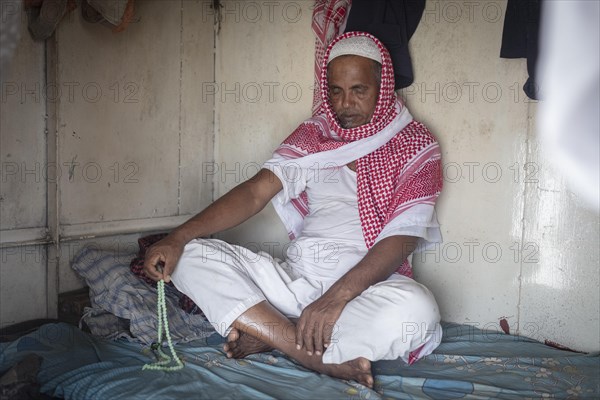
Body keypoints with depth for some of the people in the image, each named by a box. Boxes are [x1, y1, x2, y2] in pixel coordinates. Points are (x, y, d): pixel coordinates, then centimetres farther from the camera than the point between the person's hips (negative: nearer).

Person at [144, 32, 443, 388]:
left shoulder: (415, 147, 0)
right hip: (295, 277, 4)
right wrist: (178, 238, -15)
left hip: (368, 286, -3)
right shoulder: (313, 135, 11)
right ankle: (323, 360, -24)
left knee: (417, 309, -37)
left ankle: (269, 336, -18)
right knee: (192, 256, -14)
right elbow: (255, 192, 0)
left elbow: (401, 238, -12)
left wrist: (337, 297, -26)